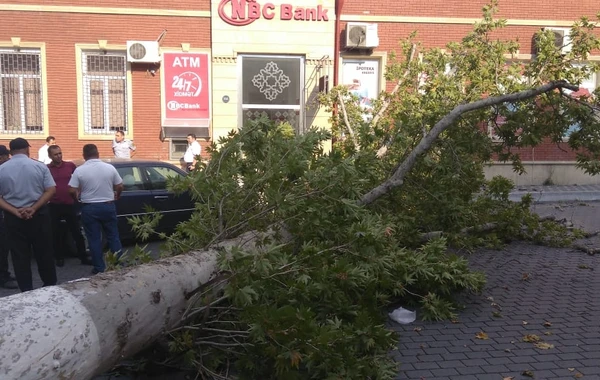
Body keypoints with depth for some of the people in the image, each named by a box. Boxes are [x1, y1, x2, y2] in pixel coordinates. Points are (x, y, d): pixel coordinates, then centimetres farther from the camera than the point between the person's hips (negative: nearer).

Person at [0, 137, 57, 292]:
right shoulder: (40, 166, -4)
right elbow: (51, 190, -10)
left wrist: (15, 211, -12)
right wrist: (34, 208, -13)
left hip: (13, 218, 0)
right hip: (38, 215, 0)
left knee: (20, 256, 9)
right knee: (44, 253, 12)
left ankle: (26, 291, 14)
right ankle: (50, 286, 23)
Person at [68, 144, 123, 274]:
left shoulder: (79, 170, -8)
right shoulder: (110, 167, -2)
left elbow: (72, 191, -9)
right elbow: (120, 186, 2)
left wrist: (78, 198, 12)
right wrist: (116, 197, 21)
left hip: (89, 208, -2)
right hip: (108, 206, 2)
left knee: (94, 239, 7)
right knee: (113, 236, 13)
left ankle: (99, 268, 12)